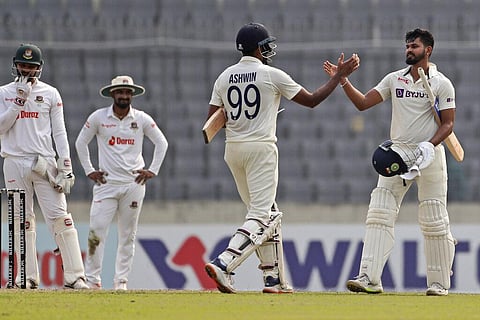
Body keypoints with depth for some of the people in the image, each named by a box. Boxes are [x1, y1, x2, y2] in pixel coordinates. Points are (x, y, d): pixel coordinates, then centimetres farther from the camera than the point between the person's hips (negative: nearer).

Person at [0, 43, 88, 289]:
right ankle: (28, 277, 5)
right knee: (21, 220, 1)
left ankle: (74, 275, -11)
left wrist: (65, 165, -3)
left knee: (59, 217, -8)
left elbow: (59, 132, 6)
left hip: (45, 162, -1)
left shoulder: (50, 94, 8)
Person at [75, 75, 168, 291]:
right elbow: (81, 142, 12)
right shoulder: (98, 117, 1)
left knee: (128, 235, 3)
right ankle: (92, 279, -4)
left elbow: (161, 143, 14)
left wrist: (153, 170, 7)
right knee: (96, 231, -10)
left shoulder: (142, 119, 3)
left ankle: (121, 280, 8)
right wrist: (89, 170, 7)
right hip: (106, 182, -1)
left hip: (133, 184, 1)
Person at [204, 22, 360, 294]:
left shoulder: (225, 77, 7)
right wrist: (340, 76, 6)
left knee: (269, 215, 16)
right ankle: (223, 265, -28)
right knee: (261, 217, -8)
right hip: (261, 149, -7)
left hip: (233, 150, 7)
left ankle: (274, 279, 15)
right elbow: (312, 100, -2)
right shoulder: (272, 75, -7)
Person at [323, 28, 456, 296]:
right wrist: (343, 81, -6)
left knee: (434, 221, -2)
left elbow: (448, 123, -4)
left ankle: (439, 282, 8)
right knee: (379, 214, -8)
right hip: (397, 154, 4)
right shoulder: (395, 79, 10)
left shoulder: (441, 84, -3)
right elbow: (363, 102, 7)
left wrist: (429, 146, -19)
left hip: (429, 155, -4)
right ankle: (370, 278, -13)